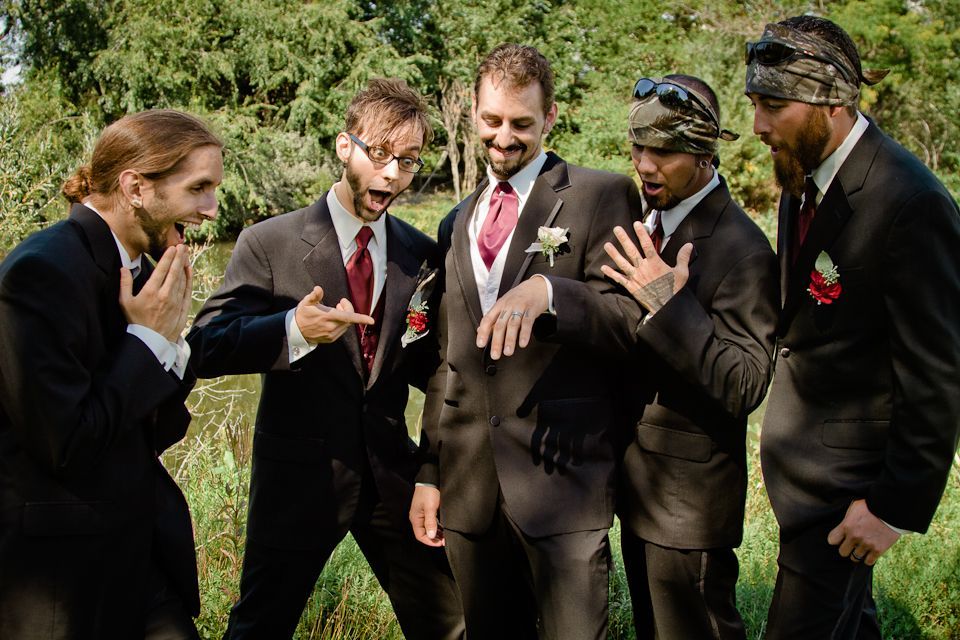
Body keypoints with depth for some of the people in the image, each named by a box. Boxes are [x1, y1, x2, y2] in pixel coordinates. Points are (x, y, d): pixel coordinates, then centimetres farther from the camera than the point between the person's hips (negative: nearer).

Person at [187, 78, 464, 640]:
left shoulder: (421, 255, 5)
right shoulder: (269, 244, -7)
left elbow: (424, 369, 11)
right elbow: (206, 348, -14)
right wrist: (293, 331, -31)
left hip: (391, 468, 3)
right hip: (298, 474, -3)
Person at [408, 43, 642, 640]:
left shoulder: (602, 195, -2)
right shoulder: (457, 224, 17)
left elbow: (632, 321, -10)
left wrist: (548, 290, -27)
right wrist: (430, 473, 16)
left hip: (563, 474, -5)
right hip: (470, 485, 6)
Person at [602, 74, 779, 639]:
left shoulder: (741, 250, -22)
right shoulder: (649, 222, 5)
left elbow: (743, 388, -26)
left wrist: (671, 305, -32)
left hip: (689, 499, -8)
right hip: (639, 485, 8)